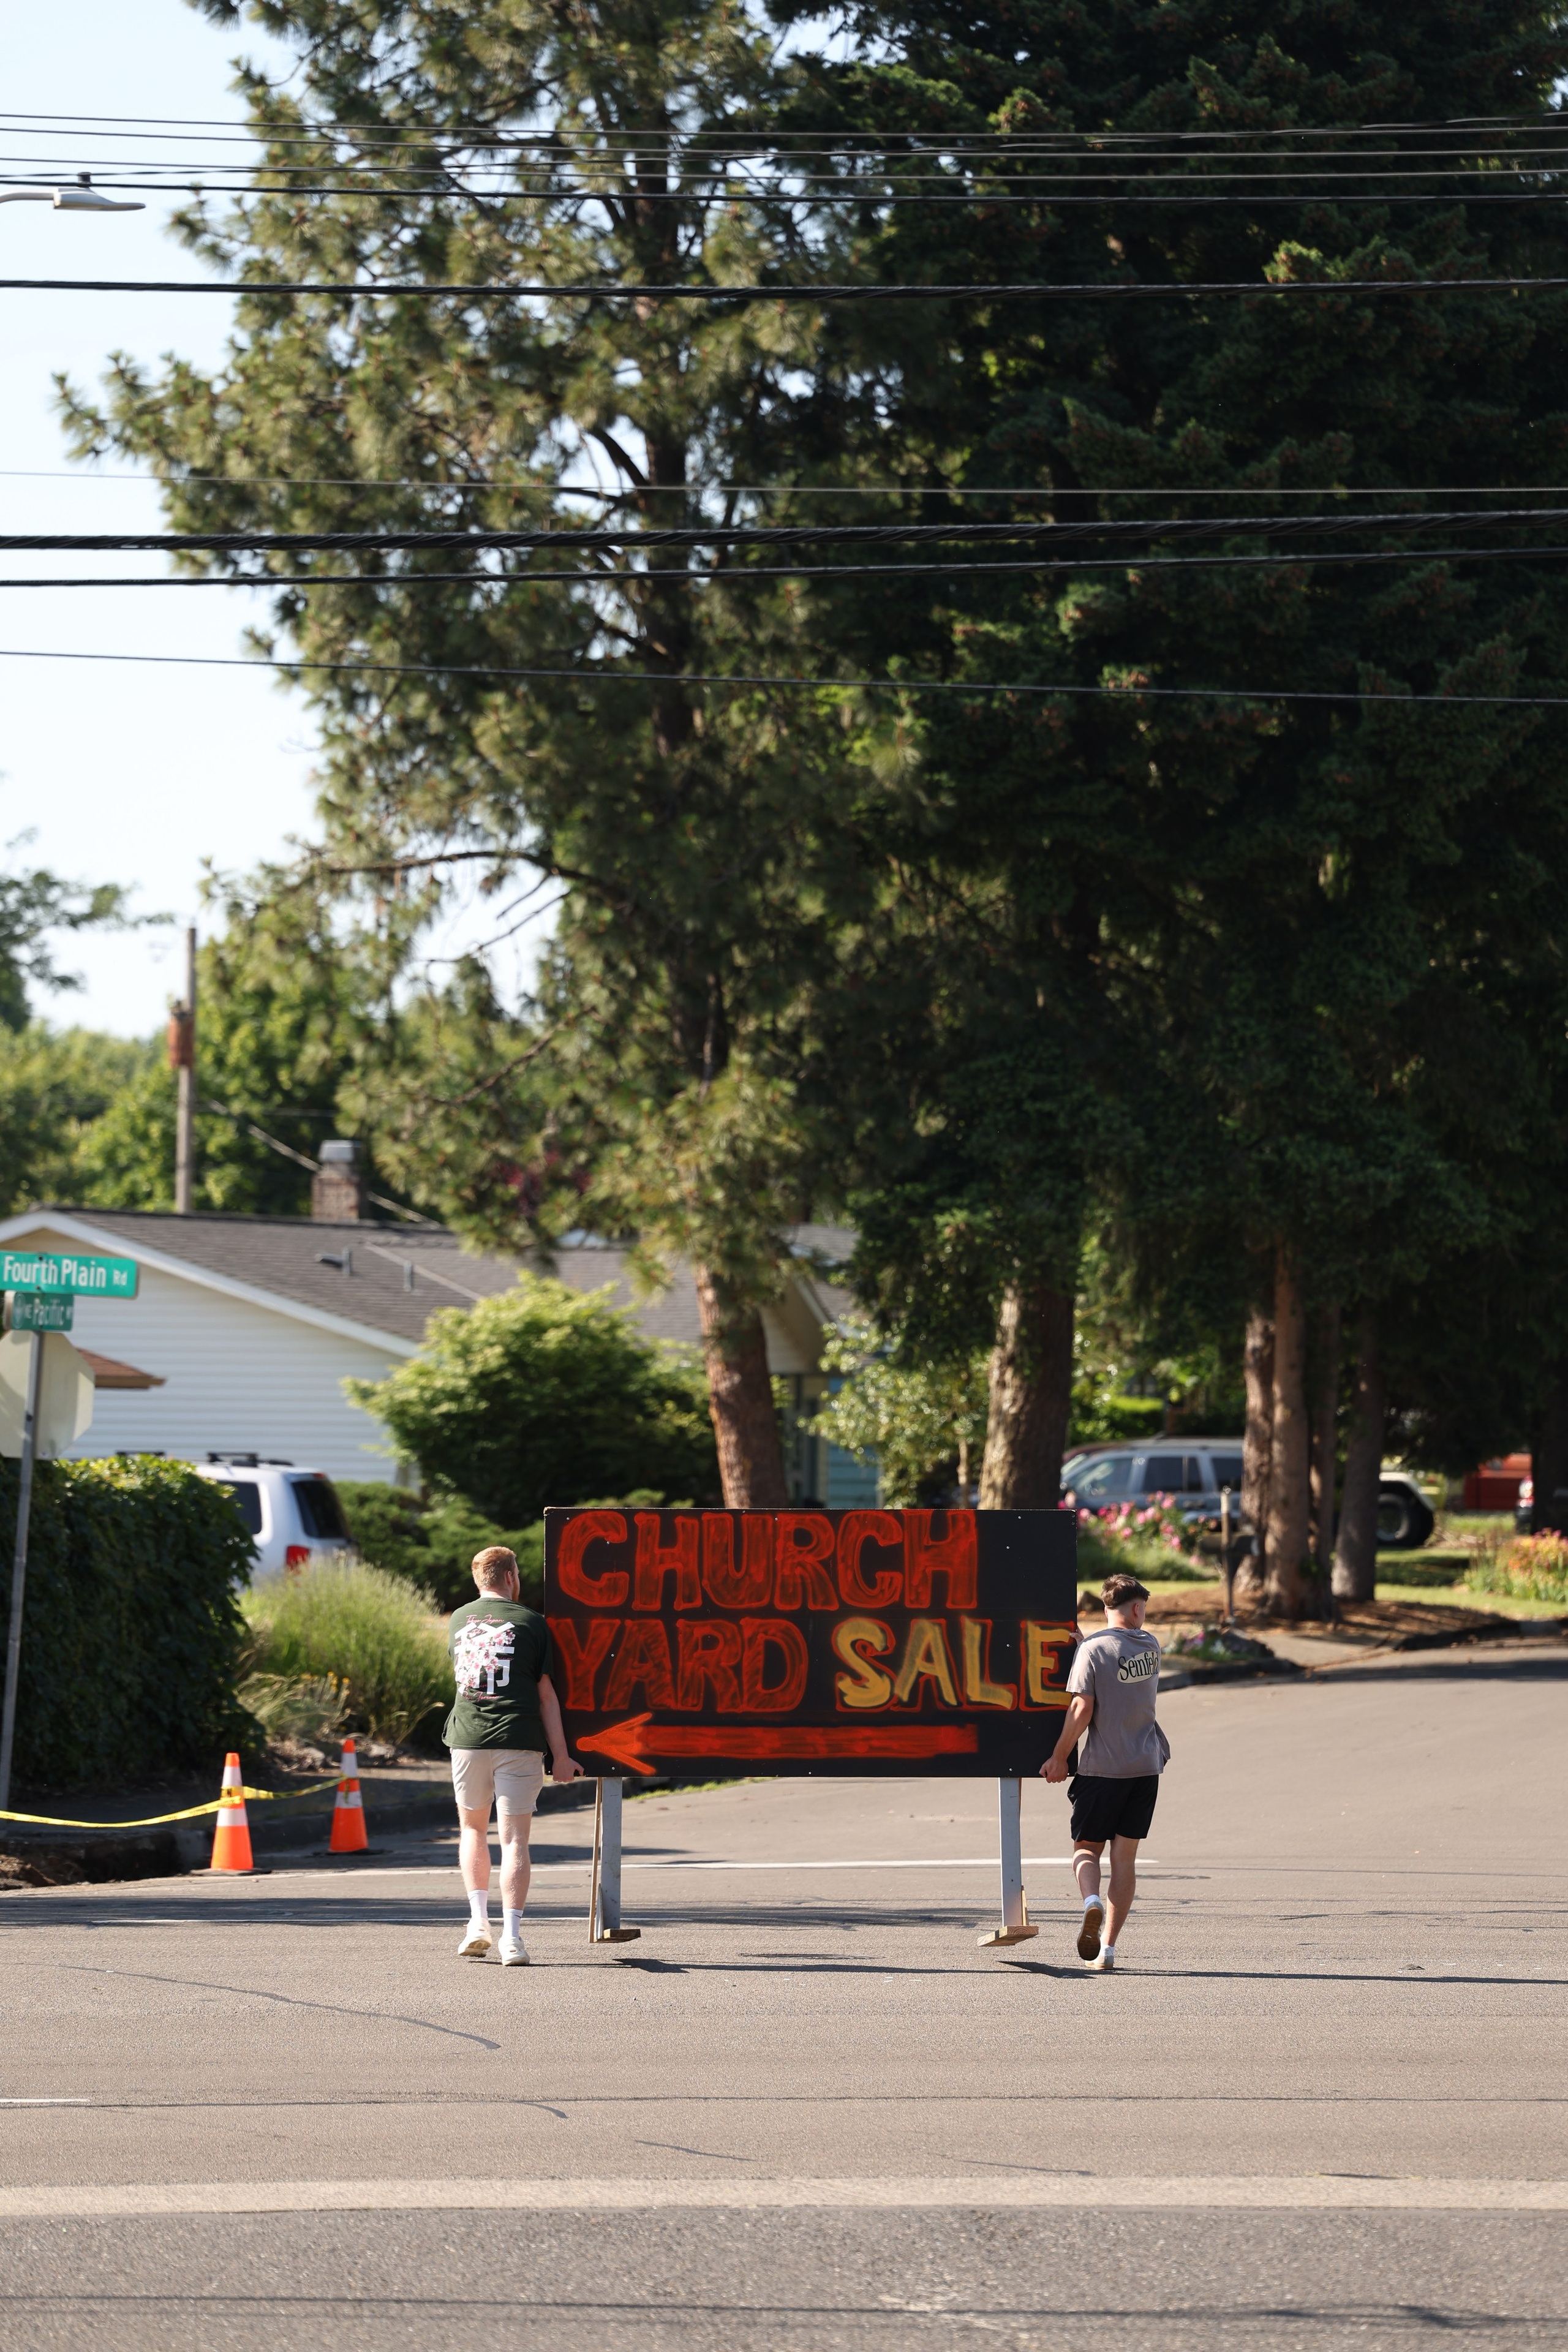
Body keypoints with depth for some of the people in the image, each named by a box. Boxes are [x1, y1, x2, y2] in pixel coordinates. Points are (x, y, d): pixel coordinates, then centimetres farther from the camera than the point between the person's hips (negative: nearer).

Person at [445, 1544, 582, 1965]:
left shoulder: (460, 1620, 11)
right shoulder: (531, 1622, 0)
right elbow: (546, 1694, -2)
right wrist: (560, 1756, 0)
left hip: (468, 1740, 3)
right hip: (518, 1741, -3)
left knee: (473, 1828, 21)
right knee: (514, 1839, -2)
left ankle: (479, 1920, 7)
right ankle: (512, 1938, -10)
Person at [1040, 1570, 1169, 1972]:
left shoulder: (1093, 1650, -10)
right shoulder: (1151, 1647, 5)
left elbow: (1081, 1709, -15)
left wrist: (1060, 1757, -4)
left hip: (1102, 1767, -3)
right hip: (1145, 1766, 3)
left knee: (1086, 1848, 9)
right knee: (1125, 1856, 6)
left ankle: (1091, 1899, -23)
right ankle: (1108, 1946, 1)